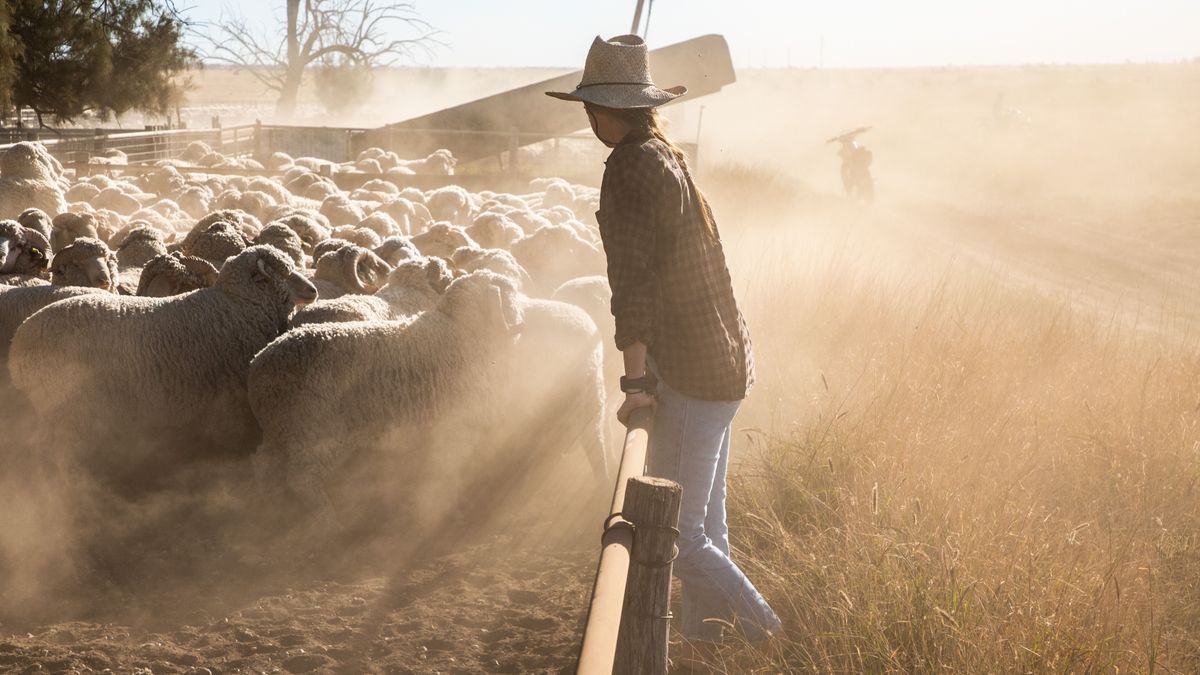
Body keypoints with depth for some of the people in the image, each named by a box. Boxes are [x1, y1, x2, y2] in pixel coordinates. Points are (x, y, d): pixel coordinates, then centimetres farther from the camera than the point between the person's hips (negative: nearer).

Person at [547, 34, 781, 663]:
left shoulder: (632, 167, -15)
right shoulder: (672, 158, 14)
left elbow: (632, 280, -22)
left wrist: (636, 379, -24)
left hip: (692, 375, -10)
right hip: (725, 363, 10)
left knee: (674, 534, -4)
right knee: (706, 525, 16)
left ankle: (761, 628, 2)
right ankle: (704, 638, 25)